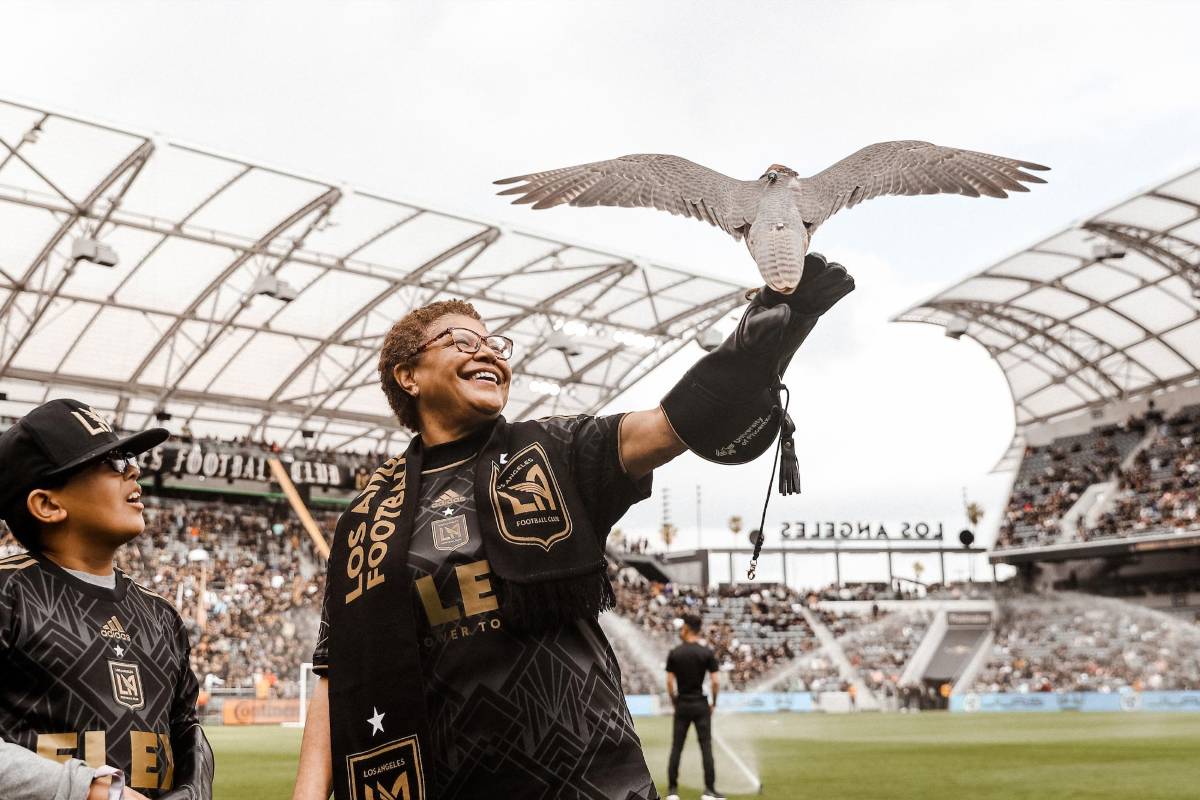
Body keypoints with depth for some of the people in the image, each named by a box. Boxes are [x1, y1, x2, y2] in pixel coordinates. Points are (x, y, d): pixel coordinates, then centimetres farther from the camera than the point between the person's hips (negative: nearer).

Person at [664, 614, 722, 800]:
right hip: (701, 705, -1)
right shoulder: (707, 653, -4)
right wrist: (713, 703, 6)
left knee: (676, 747, 6)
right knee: (706, 746, 2)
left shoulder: (674, 654, -2)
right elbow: (715, 682, -7)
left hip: (682, 705, 1)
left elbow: (669, 682, -3)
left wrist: (674, 702, 10)